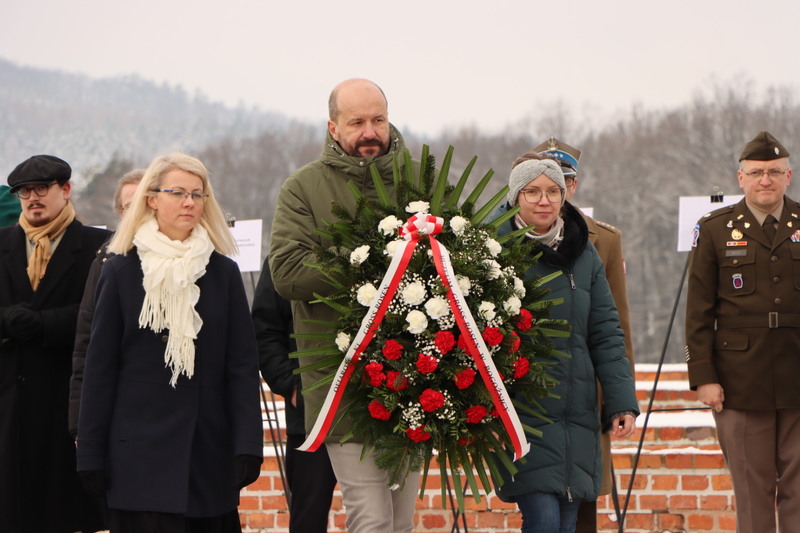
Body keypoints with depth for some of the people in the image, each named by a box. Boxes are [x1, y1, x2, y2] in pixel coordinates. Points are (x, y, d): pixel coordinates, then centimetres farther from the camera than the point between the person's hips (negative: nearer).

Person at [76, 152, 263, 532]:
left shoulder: (223, 272, 9)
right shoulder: (121, 270, 4)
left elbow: (243, 366, 5)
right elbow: (100, 368, 4)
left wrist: (248, 445, -5)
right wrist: (90, 455, -1)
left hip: (210, 453, 2)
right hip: (141, 454, -2)